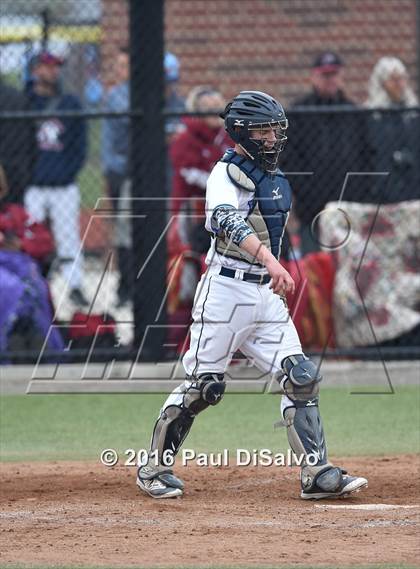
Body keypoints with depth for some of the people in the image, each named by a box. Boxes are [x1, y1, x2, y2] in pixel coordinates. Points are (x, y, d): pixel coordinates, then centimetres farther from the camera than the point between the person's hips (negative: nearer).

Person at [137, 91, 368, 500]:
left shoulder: (275, 179, 15)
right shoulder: (227, 174, -12)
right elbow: (230, 222, -31)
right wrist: (270, 261, -46)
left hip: (266, 292, 8)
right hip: (226, 289, -7)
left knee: (301, 379, -3)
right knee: (201, 384, -3)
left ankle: (317, 474, -2)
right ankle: (154, 468, 11)